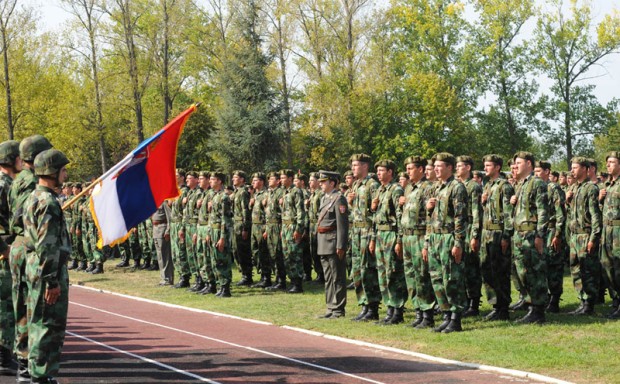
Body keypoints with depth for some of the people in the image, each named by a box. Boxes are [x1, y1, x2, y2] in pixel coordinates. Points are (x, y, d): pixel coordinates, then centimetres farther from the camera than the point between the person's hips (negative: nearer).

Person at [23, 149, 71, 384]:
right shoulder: (48, 202, -17)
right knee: (49, 325, -6)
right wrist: (53, 281, -21)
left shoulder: (33, 198, 15)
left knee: (39, 324, 15)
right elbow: (47, 246, -22)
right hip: (48, 270, -10)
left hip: (35, 268, 10)